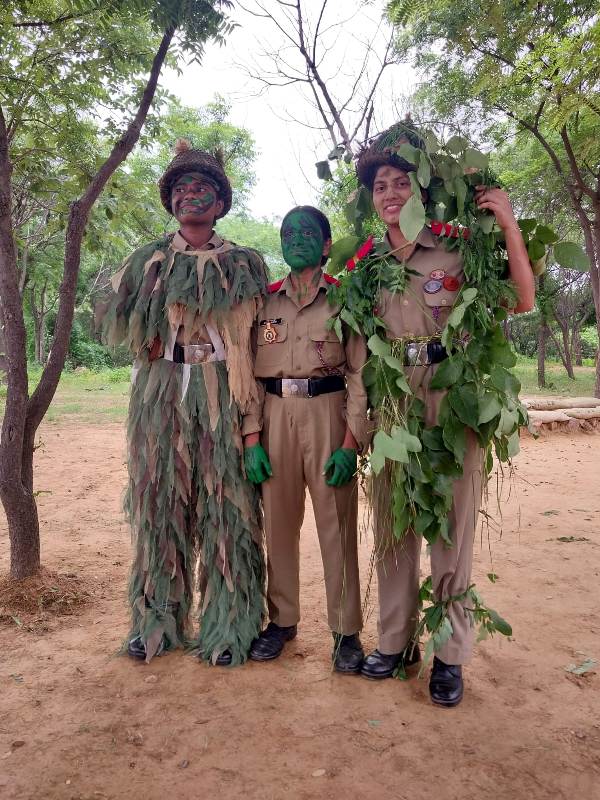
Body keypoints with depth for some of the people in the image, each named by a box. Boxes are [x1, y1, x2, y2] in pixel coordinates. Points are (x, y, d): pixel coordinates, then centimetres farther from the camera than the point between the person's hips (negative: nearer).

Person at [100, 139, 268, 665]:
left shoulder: (244, 264, 10)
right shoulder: (147, 261, 15)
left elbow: (257, 337, 5)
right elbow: (118, 324, 16)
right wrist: (155, 344, 2)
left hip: (223, 394, -2)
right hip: (160, 392, 2)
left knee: (226, 504, -1)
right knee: (159, 501, 5)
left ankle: (229, 627, 11)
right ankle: (157, 621, 19)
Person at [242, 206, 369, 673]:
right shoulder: (266, 301, 12)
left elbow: (359, 374, -2)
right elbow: (250, 371, 7)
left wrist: (350, 442, -10)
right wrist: (252, 437, -2)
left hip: (328, 413, -3)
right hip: (275, 416, 3)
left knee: (337, 526, 1)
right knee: (278, 521, 8)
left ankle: (346, 630, 15)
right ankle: (282, 620, 25)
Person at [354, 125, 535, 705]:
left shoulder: (457, 251, 2)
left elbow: (522, 302, -6)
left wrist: (508, 224, -10)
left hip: (451, 395, -3)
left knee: (452, 523, 0)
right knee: (392, 523, 8)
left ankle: (450, 655, 15)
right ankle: (395, 641, 23)